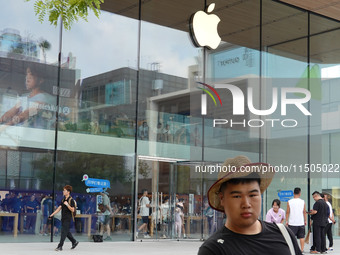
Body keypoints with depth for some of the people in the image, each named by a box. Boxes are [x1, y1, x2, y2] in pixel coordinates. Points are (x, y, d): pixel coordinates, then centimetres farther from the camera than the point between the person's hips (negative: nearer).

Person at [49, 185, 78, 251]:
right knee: (67, 232, 14)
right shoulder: (63, 199, 13)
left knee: (64, 232, -8)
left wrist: (67, 204, -25)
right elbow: (59, 208, 14)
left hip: (68, 218, -8)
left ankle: (60, 246, -8)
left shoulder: (71, 200, -10)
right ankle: (74, 242, 29)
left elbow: (72, 210, -15)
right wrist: (52, 214, 8)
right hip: (63, 218, 8)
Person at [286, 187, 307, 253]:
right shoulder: (302, 202, 0)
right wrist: (305, 220, 16)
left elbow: (287, 212, 0)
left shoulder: (289, 202, -5)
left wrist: (286, 221, 9)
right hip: (301, 223, 2)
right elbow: (304, 212, 5)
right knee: (301, 237, 10)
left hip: (292, 223, -2)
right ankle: (302, 250, 12)